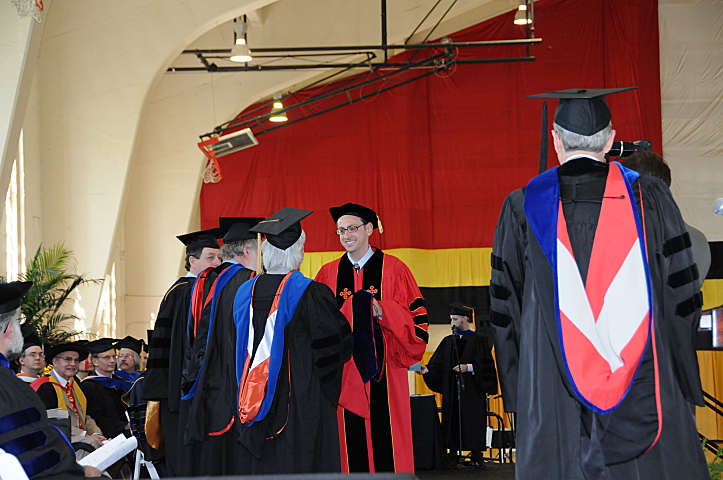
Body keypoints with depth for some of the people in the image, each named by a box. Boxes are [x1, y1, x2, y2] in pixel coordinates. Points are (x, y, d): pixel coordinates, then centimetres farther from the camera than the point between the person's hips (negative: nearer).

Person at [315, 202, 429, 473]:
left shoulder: (393, 269, 4)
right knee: (350, 440, 1)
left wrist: (383, 311, -16)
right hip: (345, 375, 2)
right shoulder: (328, 274, 11)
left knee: (386, 439, -4)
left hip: (383, 373, -2)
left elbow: (416, 317, -1)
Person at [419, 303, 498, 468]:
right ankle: (453, 455, 5)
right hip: (451, 389, 4)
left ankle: (476, 457, -1)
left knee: (473, 420, -5)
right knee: (452, 420, 2)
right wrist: (427, 369, -11)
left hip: (471, 389, -4)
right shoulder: (448, 341, 14)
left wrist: (469, 367, -17)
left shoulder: (478, 340, 1)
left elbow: (485, 364, -5)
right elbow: (438, 364, 7)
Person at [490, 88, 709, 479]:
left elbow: (505, 309, 5)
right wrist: (682, 381, 13)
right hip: (645, 385, 0)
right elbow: (682, 295, 3)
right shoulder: (648, 198, 1)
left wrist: (518, 390, 14)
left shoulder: (522, 207, 1)